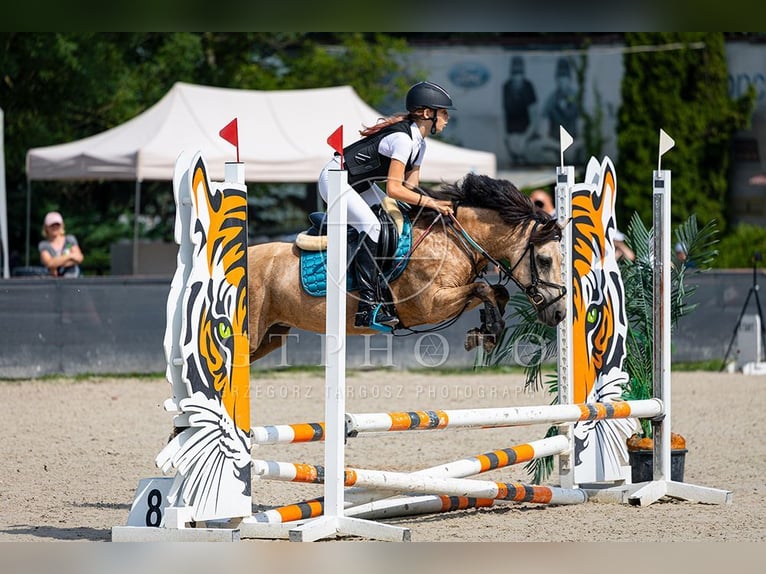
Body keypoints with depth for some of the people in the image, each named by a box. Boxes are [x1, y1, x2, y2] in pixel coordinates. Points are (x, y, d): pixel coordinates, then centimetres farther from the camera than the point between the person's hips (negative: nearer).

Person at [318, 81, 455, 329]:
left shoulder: (419, 144, 5)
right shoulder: (403, 139, -26)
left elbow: (410, 186, 5)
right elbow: (394, 189, -30)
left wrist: (435, 204, -10)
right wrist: (430, 202, -30)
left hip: (358, 184, 11)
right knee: (370, 224, -27)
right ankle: (368, 307, -32)